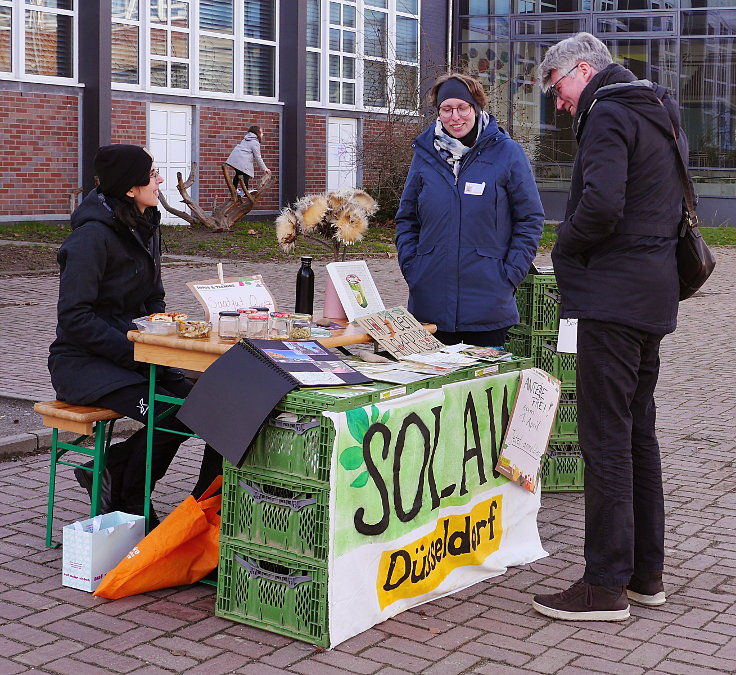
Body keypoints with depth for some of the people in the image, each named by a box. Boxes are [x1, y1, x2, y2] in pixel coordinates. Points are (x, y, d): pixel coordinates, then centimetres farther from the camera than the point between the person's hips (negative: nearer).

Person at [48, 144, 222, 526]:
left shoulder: (147, 230, 10)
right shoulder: (93, 235, -16)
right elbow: (74, 316, -21)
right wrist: (133, 350, -24)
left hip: (133, 352, 8)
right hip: (82, 361, -8)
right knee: (170, 412, -27)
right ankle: (126, 503, -4)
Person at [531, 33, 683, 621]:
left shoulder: (608, 114, -12)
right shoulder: (658, 115, 19)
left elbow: (601, 205, -27)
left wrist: (565, 246, -8)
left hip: (614, 298, -10)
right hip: (654, 299, 10)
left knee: (606, 440, -6)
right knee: (638, 433, 15)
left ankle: (607, 584, -1)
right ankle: (647, 571, 22)